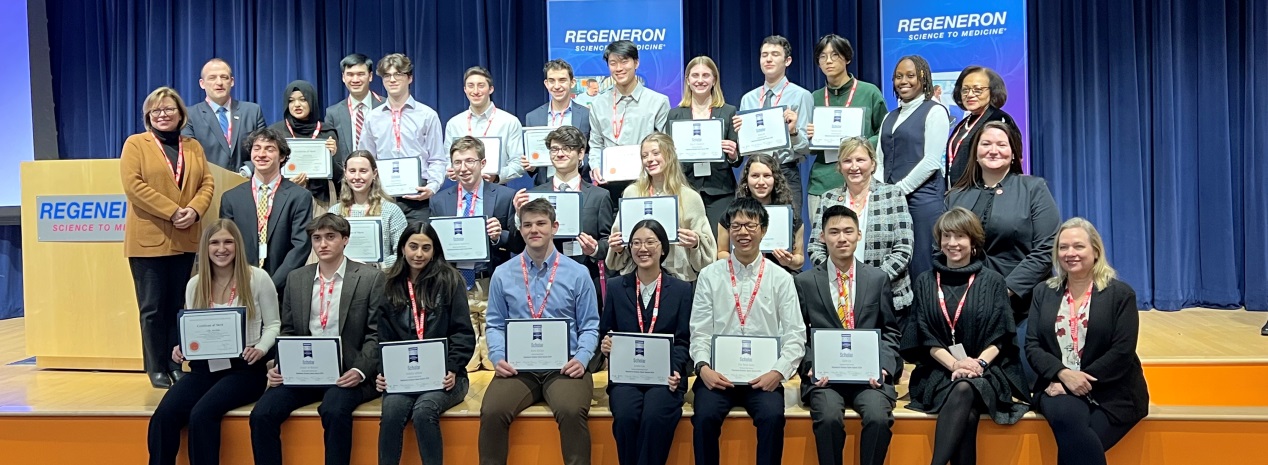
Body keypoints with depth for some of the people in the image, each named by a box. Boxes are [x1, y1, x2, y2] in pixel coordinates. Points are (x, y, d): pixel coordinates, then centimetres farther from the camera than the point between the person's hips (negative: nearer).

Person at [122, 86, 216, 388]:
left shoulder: (193, 147, 15)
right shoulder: (135, 144, 2)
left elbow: (207, 183, 7)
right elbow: (133, 185, -10)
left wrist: (195, 210, -12)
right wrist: (172, 211, -16)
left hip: (185, 240, 4)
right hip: (148, 239, -4)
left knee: (178, 306, 9)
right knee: (153, 307, 1)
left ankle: (176, 364, 16)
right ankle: (156, 369, 9)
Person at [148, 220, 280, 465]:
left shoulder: (257, 278, -3)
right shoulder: (194, 284, 9)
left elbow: (273, 324, 2)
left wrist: (261, 349, -18)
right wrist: (181, 348, -6)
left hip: (244, 367, -4)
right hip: (205, 366, 4)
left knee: (201, 414, -28)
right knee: (164, 414, -22)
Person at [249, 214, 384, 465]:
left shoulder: (370, 278, -1)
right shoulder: (296, 278, 13)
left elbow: (376, 334, -3)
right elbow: (288, 331, 15)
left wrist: (360, 370, -17)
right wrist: (279, 366, -2)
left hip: (346, 372, -4)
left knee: (334, 410, -33)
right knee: (261, 415, -17)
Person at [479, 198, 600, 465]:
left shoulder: (577, 273, 6)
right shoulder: (502, 274, 11)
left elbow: (589, 326, 8)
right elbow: (495, 325, 13)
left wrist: (581, 359, -10)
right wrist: (498, 358, -5)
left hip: (564, 366, -1)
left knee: (571, 412, -31)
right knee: (492, 412, -25)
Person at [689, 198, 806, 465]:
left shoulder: (781, 278, 5)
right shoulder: (709, 276, 6)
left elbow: (795, 335, 2)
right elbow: (700, 331, 5)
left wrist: (779, 372, -12)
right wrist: (703, 367, -12)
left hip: (763, 375, 0)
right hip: (718, 373, 0)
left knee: (773, 416, -28)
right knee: (705, 415, -26)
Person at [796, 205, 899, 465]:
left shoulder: (878, 278, 10)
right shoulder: (804, 282, 7)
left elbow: (890, 332, 12)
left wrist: (884, 366, -4)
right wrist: (811, 367, -8)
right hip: (825, 373, -1)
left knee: (879, 417, -27)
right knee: (829, 417, -29)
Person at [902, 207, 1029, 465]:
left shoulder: (992, 282, 9)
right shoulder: (924, 283, 11)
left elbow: (1000, 336, 3)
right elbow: (926, 337, 3)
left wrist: (979, 363, -16)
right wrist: (954, 364, -14)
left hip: (987, 371, -1)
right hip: (940, 370, 1)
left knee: (964, 389, -35)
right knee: (967, 413, -32)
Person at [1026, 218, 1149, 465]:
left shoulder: (1120, 293, 2)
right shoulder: (1043, 292, 11)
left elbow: (1122, 352, -7)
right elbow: (1032, 346, 4)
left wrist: (1083, 382, -15)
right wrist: (1063, 374, -14)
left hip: (1111, 392, -2)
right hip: (1059, 384, 2)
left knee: (1075, 442, -27)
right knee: (1067, 417, -33)